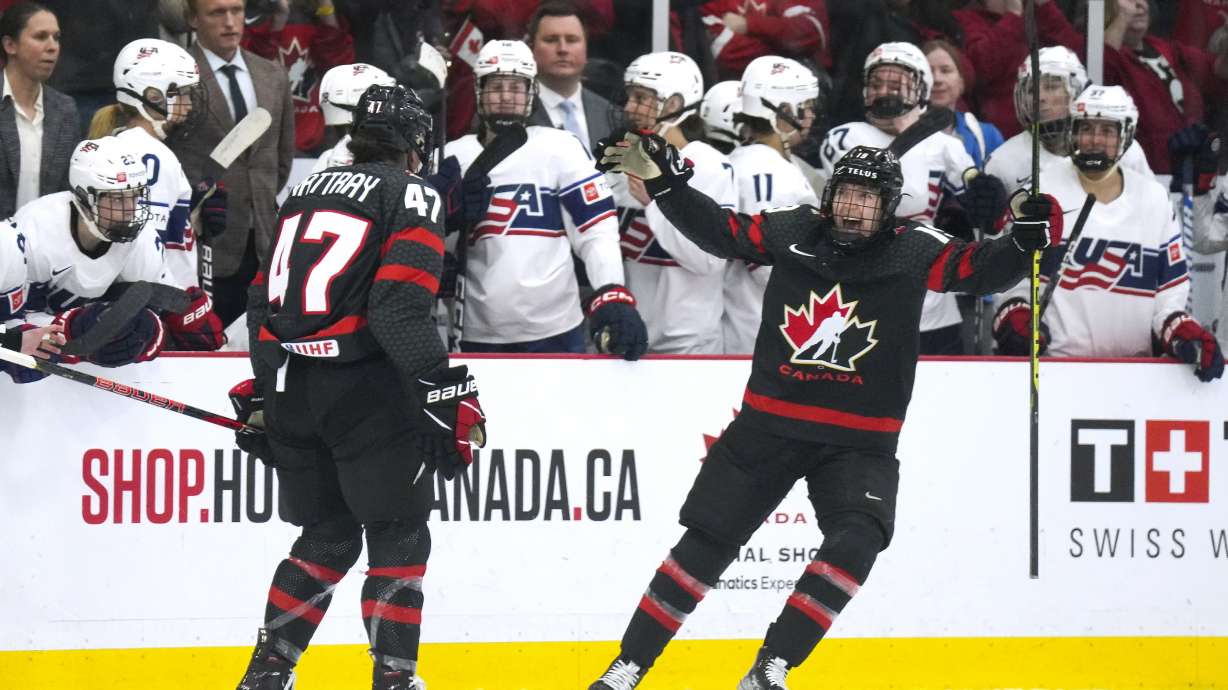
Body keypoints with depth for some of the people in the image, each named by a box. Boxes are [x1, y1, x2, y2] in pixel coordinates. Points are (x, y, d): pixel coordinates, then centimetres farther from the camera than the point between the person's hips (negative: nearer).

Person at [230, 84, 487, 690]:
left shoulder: (306, 191, 19)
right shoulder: (410, 195, -3)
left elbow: (264, 298, 20)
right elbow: (400, 308, -17)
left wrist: (263, 396, 27)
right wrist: (445, 392, -17)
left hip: (289, 387, 7)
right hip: (364, 389, -7)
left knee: (328, 536, 18)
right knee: (399, 537, 0)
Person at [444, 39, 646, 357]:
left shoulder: (560, 149, -1)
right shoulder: (454, 158, 8)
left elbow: (597, 229, -6)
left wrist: (613, 295, -21)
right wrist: (457, 216, -11)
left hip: (552, 331, -2)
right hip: (479, 335, 2)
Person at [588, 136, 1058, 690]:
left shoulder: (914, 250, -5)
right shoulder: (794, 232, -1)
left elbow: (981, 270, -14)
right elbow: (719, 231, 7)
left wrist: (1025, 241, -32)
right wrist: (663, 181, -1)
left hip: (859, 443, -1)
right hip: (769, 426, 1)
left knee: (856, 541, -25)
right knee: (704, 545, 2)